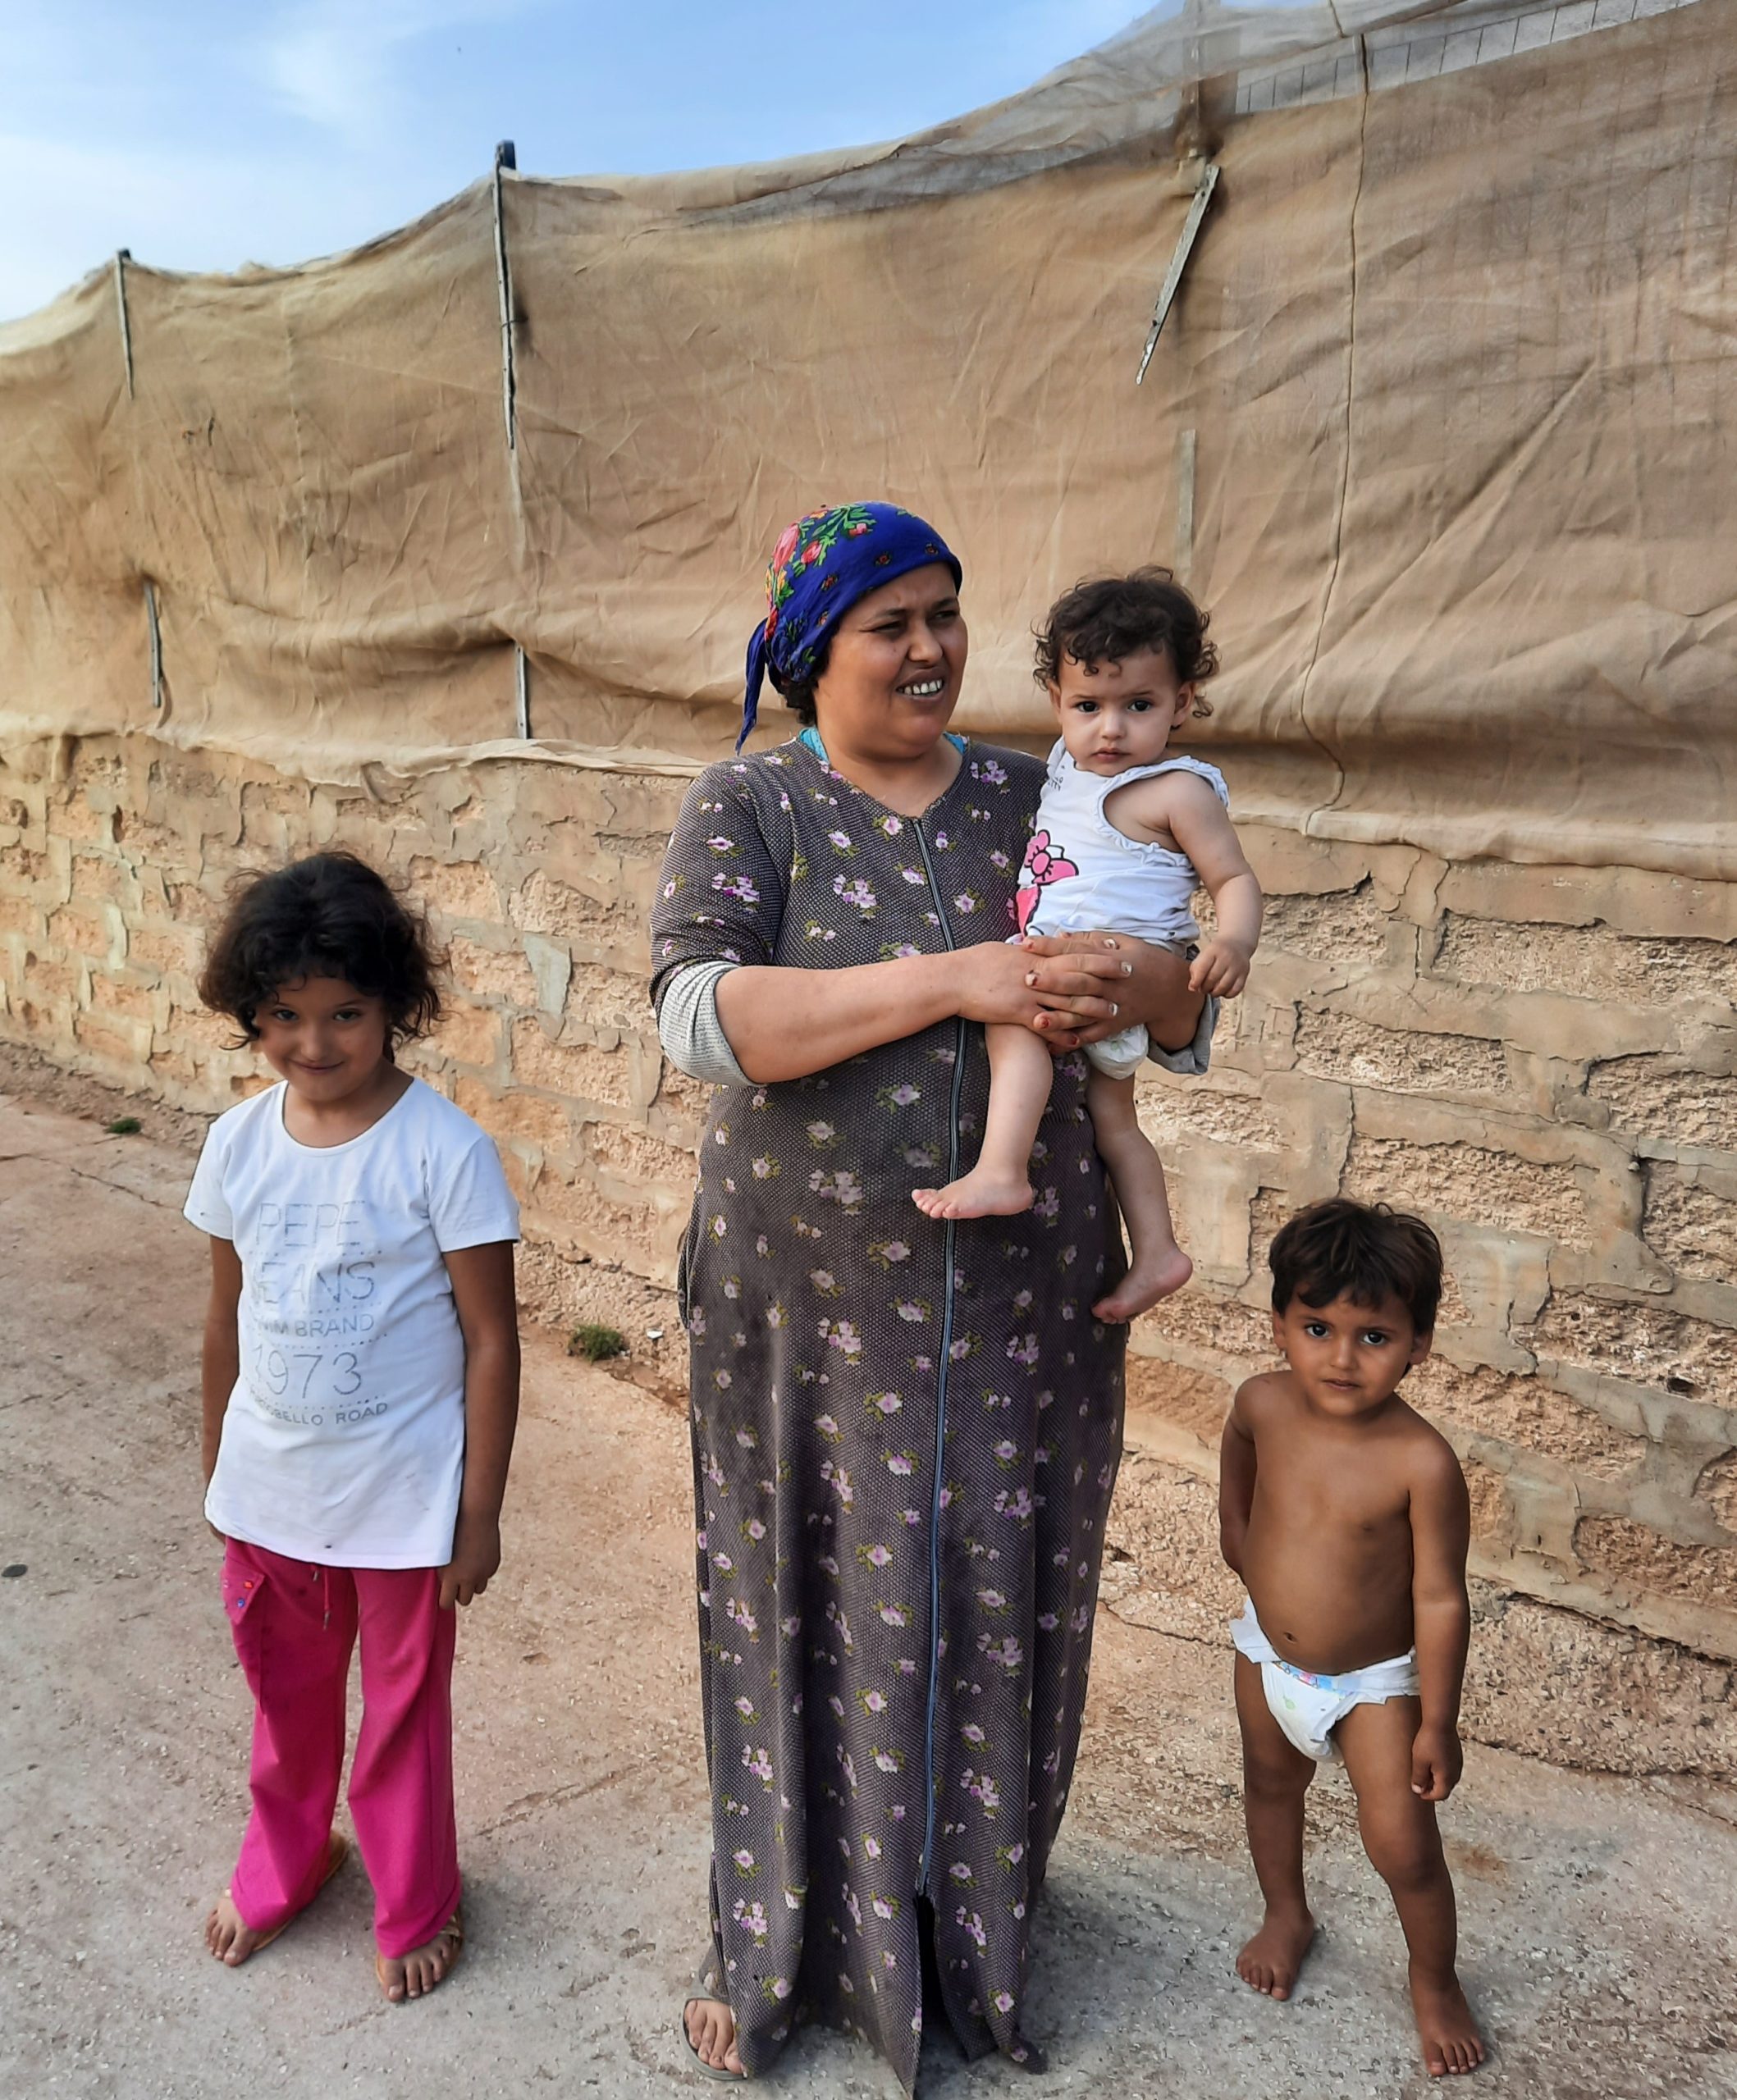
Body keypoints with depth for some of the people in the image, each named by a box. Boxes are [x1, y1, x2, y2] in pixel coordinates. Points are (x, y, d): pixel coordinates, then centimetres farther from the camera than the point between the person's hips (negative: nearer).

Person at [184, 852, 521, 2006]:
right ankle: (285, 1861, 51)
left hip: (402, 1497, -4)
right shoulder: (239, 1143, -5)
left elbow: (491, 1338, -15)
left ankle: (415, 1907, 39)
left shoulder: (444, 1150, -19)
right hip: (269, 1489, 4)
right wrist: (218, 1468, 14)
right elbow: (229, 1315, 7)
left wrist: (480, 1511, -12)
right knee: (287, 1697, 24)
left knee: (404, 1711, 14)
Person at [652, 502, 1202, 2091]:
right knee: (810, 1620, 10)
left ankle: (976, 1926, 38)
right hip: (813, 1311, -3)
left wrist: (1125, 983, -17)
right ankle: (775, 1944, 34)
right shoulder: (746, 809, -4)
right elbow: (705, 1020, -19)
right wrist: (956, 979, -26)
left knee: (999, 1617, 14)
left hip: (1024, 1305, 3)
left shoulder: (1034, 802, 6)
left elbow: (1194, 978, 7)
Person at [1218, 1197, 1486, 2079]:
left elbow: (1440, 1599, -22)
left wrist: (1438, 1724, -15)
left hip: (1374, 1681, -4)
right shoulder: (1264, 1404, -20)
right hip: (1268, 1656, 4)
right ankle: (1287, 1915, 53)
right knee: (1271, 1787, 25)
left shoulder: (1422, 1462, -31)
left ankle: (1435, 1981, 31)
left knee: (1404, 1848, 0)